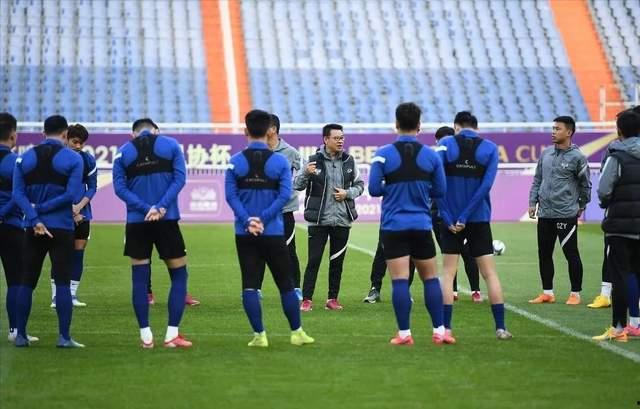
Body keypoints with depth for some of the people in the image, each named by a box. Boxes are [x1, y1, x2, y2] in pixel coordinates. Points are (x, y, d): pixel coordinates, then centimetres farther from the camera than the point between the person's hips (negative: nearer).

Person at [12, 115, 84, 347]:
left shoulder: (25, 158, 7)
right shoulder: (73, 159, -3)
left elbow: (18, 193, -3)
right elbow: (72, 195, -12)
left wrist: (34, 219, -11)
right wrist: (41, 208, -7)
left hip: (33, 229, 3)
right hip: (62, 228, -3)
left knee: (27, 282, 10)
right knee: (62, 282, -1)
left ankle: (21, 335, 12)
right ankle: (64, 337, -4)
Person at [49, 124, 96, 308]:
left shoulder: (88, 160, 3)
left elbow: (92, 187, 5)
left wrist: (79, 207, -9)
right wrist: (69, 209, -10)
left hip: (82, 213, 3)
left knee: (78, 253, 3)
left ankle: (72, 294, 9)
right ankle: (56, 297, -2)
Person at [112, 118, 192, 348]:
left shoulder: (123, 153, 7)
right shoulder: (170, 145, 5)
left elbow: (120, 187, -3)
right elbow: (180, 178, -7)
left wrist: (146, 208, -10)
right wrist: (161, 207, -13)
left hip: (136, 223, 1)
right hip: (167, 221, -1)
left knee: (139, 278, 8)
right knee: (179, 275, 8)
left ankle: (145, 335, 5)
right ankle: (172, 334, -1)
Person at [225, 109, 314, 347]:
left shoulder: (235, 162, 0)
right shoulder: (280, 161, -1)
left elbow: (230, 194, -8)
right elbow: (285, 194, -10)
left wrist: (248, 220, -13)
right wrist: (263, 219, -12)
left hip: (244, 235, 1)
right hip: (273, 232, 0)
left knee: (249, 284, 3)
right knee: (285, 283, 9)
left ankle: (259, 334, -1)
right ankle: (297, 332, 14)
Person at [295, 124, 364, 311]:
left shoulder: (349, 161, 5)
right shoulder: (314, 161, -4)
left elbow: (359, 185, 13)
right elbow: (297, 185, -5)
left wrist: (347, 193, -6)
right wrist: (306, 173, -25)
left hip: (342, 220, 3)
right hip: (318, 220, -3)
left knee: (337, 261, 8)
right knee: (313, 260, -5)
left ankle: (332, 299, 17)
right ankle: (306, 299, -1)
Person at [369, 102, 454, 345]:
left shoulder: (384, 154, -6)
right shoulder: (430, 155, 0)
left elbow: (374, 189, -7)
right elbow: (440, 191, 5)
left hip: (393, 227, -2)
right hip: (421, 225, 2)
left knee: (399, 280, -3)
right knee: (431, 278, 10)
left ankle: (404, 334, -4)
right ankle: (439, 331, 9)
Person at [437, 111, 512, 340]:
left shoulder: (446, 145, -1)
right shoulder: (490, 148, 1)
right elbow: (486, 184, -9)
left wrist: (448, 218, -9)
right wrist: (466, 216, -11)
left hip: (451, 220, -1)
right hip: (479, 219, 1)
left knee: (448, 273, 4)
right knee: (489, 272, 7)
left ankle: (446, 328, 0)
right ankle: (500, 327, 4)